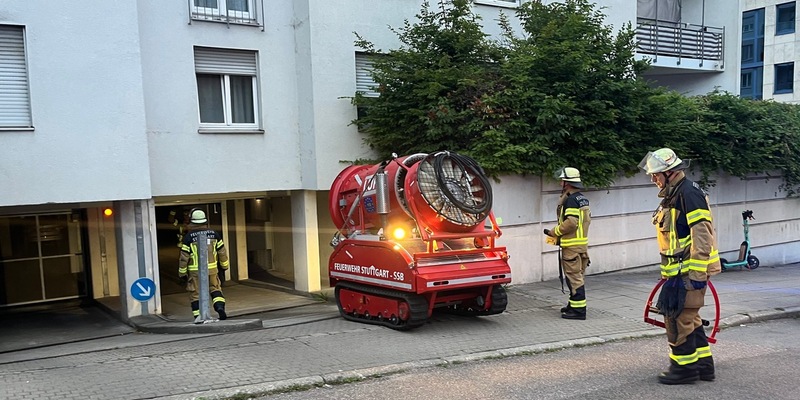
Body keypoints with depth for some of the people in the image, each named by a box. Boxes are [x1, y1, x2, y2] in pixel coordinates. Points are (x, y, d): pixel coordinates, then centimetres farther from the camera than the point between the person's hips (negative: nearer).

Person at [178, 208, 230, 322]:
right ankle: (220, 307, -3)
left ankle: (198, 315, 2)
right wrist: (225, 265, 21)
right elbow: (222, 251, 7)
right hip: (212, 269, 3)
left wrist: (182, 273, 2)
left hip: (195, 271, -3)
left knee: (195, 293, 6)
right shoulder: (214, 234, 1)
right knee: (215, 289, 15)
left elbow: (184, 257, -7)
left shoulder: (188, 237, -9)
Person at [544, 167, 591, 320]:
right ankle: (575, 304, 26)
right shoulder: (583, 199, 14)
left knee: (574, 277, -6)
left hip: (572, 245, -10)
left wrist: (555, 232, -10)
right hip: (582, 242, 10)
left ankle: (578, 309, -5)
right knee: (577, 276, 17)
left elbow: (570, 223, -24)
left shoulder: (571, 200, -16)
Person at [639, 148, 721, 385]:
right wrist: (670, 271, 26)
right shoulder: (672, 196, 16)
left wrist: (696, 273, -24)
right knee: (689, 319, 16)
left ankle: (684, 367, 7)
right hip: (679, 272, 10)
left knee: (679, 319, -5)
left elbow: (702, 235, -22)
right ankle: (703, 365, 27)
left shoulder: (689, 194, -16)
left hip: (690, 271, -10)